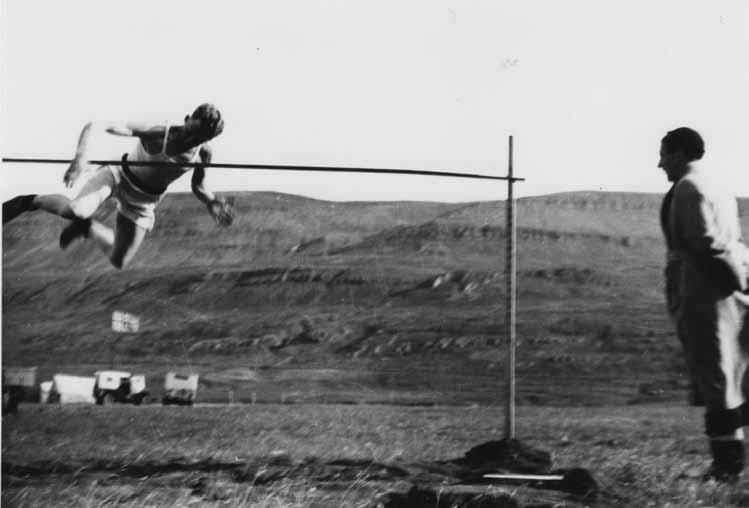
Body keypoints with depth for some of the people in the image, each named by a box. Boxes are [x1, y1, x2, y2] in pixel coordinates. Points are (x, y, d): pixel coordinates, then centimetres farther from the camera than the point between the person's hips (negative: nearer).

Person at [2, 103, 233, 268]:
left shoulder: (204, 153, -18)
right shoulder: (156, 134, -31)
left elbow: (198, 187, 4)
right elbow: (94, 126, -33)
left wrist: (212, 202, -17)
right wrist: (81, 156, -48)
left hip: (143, 200, 5)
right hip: (118, 175, -4)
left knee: (118, 262, 6)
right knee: (78, 210, -36)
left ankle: (86, 227, 36)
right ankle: (29, 202, -5)